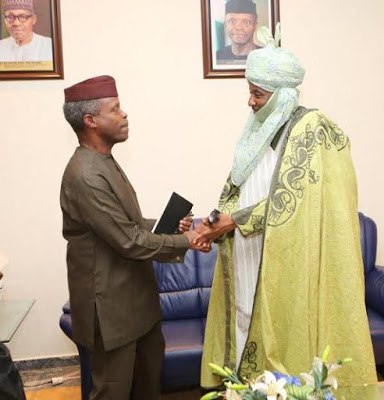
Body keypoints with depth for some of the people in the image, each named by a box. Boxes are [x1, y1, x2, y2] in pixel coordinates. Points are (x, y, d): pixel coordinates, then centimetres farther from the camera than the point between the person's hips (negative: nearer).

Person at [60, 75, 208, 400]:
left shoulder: (105, 162, 7)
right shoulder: (85, 176, -25)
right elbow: (129, 241, -23)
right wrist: (184, 242, -12)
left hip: (135, 294, 10)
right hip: (111, 303, -9)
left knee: (150, 372, 24)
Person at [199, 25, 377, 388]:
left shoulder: (313, 130, -12)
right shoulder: (259, 129, 10)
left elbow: (289, 199, -19)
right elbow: (235, 188, 10)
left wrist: (237, 220, -16)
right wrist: (217, 223, -7)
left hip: (288, 268, -7)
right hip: (247, 263, 7)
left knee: (282, 340, 4)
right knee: (248, 327, 14)